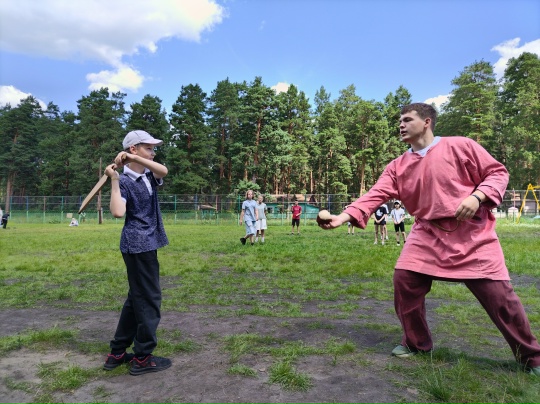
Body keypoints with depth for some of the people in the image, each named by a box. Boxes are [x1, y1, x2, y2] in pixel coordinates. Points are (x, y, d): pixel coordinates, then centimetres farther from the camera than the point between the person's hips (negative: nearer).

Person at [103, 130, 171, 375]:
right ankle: (142, 358, 12)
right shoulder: (124, 181, -11)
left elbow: (164, 171, -11)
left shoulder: (149, 176, 11)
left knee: (137, 298, 15)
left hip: (145, 244, 9)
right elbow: (118, 212, -26)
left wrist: (134, 158, -16)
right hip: (138, 245, -9)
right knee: (149, 299, -1)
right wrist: (114, 180, -21)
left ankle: (117, 353, 26)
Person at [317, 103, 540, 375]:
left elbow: (497, 172, 1)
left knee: (499, 295, -1)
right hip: (427, 234, 4)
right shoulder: (397, 166, 4)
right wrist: (343, 217, -20)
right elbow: (376, 195, -6)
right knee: (404, 282, -4)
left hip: (473, 235, -3)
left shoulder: (461, 146, -4)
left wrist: (477, 196, -19)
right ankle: (416, 343, 21)